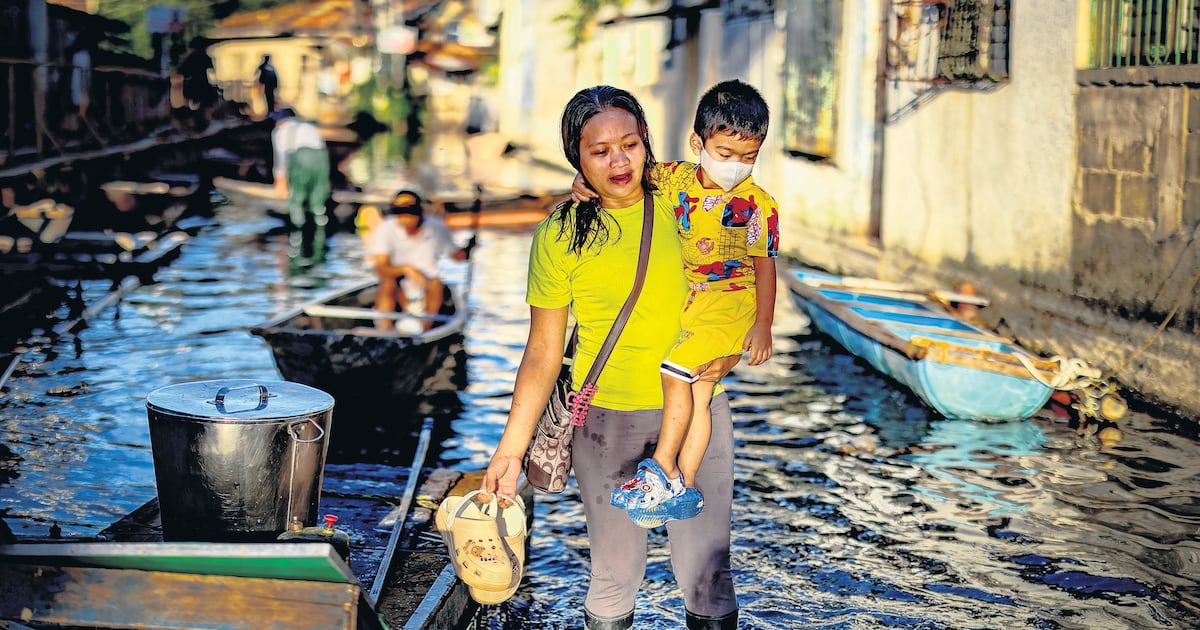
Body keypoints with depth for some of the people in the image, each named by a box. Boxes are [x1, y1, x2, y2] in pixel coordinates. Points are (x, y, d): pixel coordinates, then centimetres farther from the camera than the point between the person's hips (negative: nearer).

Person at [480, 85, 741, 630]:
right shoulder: (561, 235, -5)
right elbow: (543, 351, -1)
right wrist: (510, 448, -5)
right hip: (607, 418, -1)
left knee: (707, 569, 3)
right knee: (614, 571, 4)